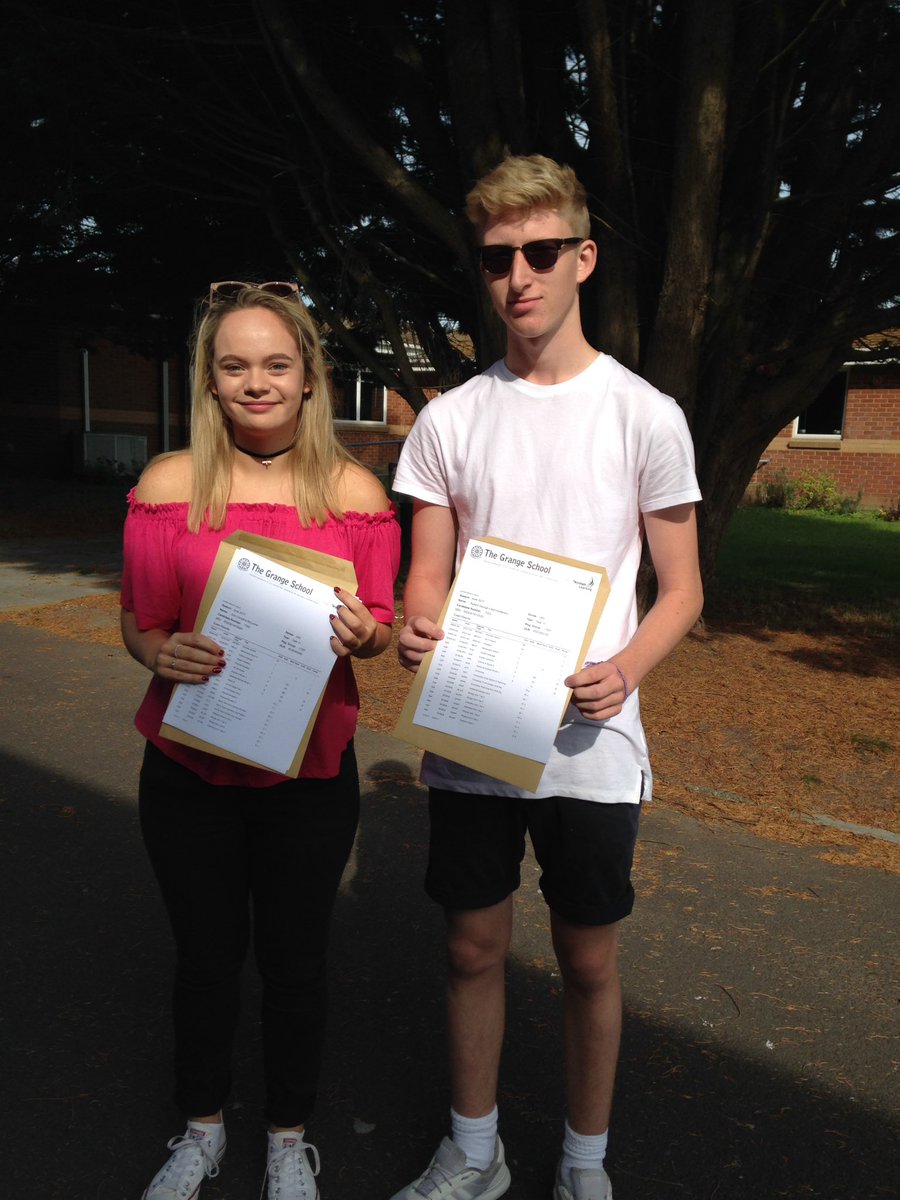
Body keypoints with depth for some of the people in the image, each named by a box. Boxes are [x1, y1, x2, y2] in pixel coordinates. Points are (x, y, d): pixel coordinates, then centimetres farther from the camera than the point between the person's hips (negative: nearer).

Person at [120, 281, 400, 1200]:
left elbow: (380, 626, 2)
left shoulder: (355, 492, -4)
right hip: (188, 765, 1)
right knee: (205, 953, 17)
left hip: (309, 769, 0)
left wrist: (363, 632, -20)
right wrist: (163, 653, -21)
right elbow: (136, 622, 1)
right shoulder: (168, 485, -5)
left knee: (295, 958, 15)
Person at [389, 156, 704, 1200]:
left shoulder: (645, 415, -3)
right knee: (474, 948, 14)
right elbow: (426, 578, 6)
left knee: (588, 961, 12)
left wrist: (620, 672, -19)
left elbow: (681, 590, 0)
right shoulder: (449, 420, 3)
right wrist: (413, 632, -18)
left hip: (591, 747, -2)